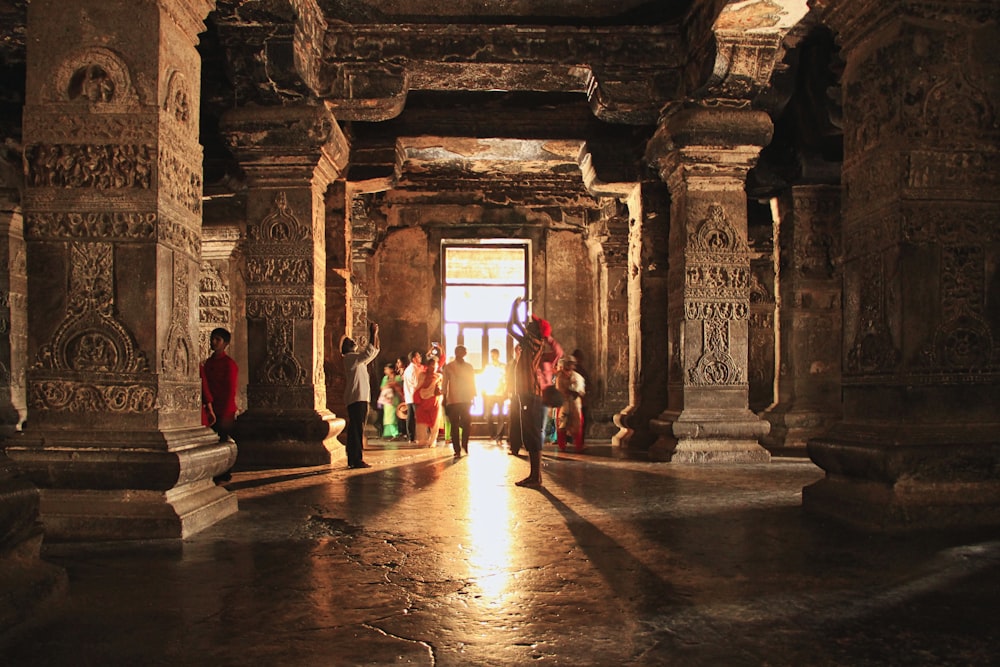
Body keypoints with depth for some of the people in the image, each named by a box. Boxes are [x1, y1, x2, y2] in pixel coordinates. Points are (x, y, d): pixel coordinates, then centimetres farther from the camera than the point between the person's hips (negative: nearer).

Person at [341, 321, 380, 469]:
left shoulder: (358, 358, 20)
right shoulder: (350, 358, -9)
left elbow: (374, 350, 25)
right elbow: (369, 352, -22)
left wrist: (375, 334, 14)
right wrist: (373, 334, -18)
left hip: (361, 398, 10)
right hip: (356, 398, -10)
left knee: (355, 430, 11)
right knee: (357, 430, -11)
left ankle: (353, 459, 14)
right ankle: (357, 460, -12)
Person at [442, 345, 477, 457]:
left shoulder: (469, 367, 11)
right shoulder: (449, 367, 2)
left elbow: (472, 382, 14)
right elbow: (444, 383, 3)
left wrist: (473, 397, 9)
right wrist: (444, 399, -2)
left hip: (466, 400, 2)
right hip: (453, 401, -2)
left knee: (467, 424, -3)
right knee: (455, 426, -1)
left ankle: (464, 445, 18)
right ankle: (457, 449, 5)